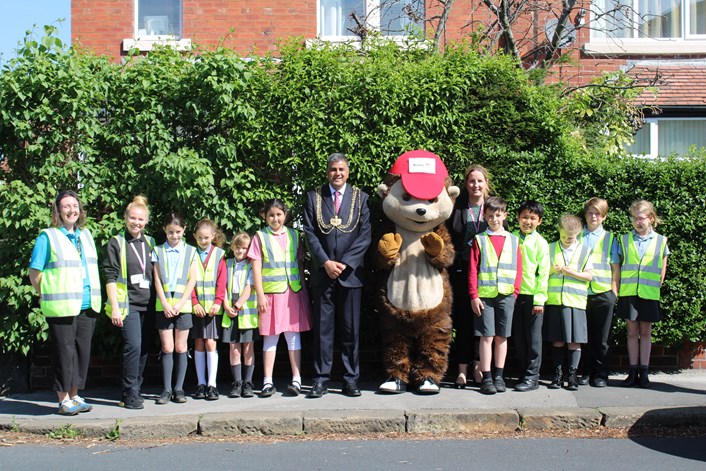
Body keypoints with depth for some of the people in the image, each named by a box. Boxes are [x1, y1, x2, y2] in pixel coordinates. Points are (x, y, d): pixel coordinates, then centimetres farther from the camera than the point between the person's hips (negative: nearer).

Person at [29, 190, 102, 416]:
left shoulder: (86, 235, 15)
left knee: (83, 352, 8)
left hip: (87, 307, 6)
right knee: (64, 352, -2)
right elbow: (35, 274, -2)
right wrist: (49, 296, -1)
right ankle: (63, 400, 7)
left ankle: (74, 396, 19)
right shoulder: (47, 237, -3)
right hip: (62, 308, -6)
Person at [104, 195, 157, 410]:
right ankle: (130, 394, -9)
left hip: (148, 304, 5)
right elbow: (110, 277, -4)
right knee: (133, 346, -16)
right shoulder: (116, 243, 0)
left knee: (144, 348, 7)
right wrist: (115, 307, -12)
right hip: (128, 304, -5)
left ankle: (135, 390, 19)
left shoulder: (150, 243, 14)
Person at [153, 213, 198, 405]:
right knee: (167, 348, 0)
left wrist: (180, 304, -9)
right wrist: (165, 304, -9)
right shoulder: (158, 251, 7)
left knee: (180, 348, 2)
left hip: (183, 305, 0)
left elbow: (192, 280, 1)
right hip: (164, 306, 0)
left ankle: (179, 389, 9)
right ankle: (166, 389, 5)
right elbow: (157, 280, 2)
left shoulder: (190, 251, 7)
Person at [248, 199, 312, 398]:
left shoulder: (293, 235, 11)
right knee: (270, 336, 3)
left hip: (293, 292, 2)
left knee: (293, 334, 2)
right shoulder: (260, 237, 3)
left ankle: (296, 380, 4)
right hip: (270, 292, -2)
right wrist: (260, 295, -7)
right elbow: (256, 268, -1)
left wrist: (303, 289, 8)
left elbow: (300, 263, 14)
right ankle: (268, 382, 8)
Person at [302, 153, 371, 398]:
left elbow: (365, 235, 1)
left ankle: (351, 380, 10)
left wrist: (345, 263, -9)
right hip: (323, 272, 0)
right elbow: (309, 233, 2)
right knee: (322, 328, 2)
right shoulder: (313, 197, 8)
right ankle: (321, 380, 7)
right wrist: (325, 262, -9)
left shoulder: (360, 198, 7)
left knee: (351, 329, 3)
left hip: (351, 272, 0)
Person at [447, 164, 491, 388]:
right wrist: (450, 266, -4)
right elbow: (448, 240, 5)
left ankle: (478, 366, 13)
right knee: (463, 319, 0)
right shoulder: (457, 209, 6)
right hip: (461, 271, -1)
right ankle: (463, 369, 5)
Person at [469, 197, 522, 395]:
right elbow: (472, 270, 0)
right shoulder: (479, 240, 4)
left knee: (502, 337, 7)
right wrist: (474, 296, -6)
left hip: (506, 295, 2)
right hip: (484, 295, -2)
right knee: (487, 337, -2)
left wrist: (515, 291, -1)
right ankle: (486, 377, 2)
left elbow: (518, 268, 9)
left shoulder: (513, 240, 10)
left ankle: (499, 376, 15)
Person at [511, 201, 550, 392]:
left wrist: (539, 299, -10)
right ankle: (523, 373, 19)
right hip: (515, 295, 4)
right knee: (518, 337, 9)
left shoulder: (540, 243, -2)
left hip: (533, 296, -4)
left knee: (533, 338, 1)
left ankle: (532, 377, 6)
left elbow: (543, 273, -4)